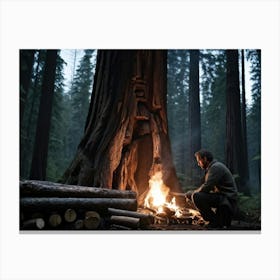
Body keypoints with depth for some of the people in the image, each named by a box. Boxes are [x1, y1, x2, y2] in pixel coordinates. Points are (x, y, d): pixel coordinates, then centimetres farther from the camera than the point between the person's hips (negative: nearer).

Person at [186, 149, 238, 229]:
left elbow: (206, 188, -21)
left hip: (227, 200, -11)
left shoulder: (216, 167, -15)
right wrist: (193, 192, 9)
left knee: (196, 197, -24)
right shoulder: (212, 167, 17)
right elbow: (206, 186, 21)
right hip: (221, 198, 11)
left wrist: (192, 193, -5)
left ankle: (215, 221, -8)